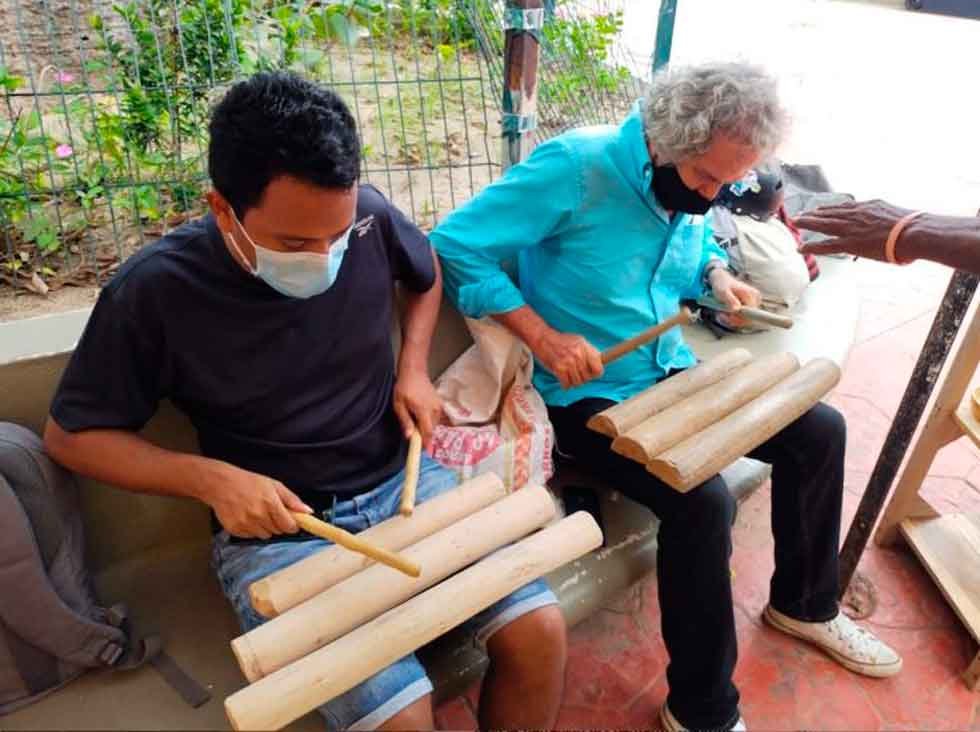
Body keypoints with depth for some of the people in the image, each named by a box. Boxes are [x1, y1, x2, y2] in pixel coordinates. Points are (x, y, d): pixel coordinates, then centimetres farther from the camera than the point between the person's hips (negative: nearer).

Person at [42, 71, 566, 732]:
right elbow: (72, 434, -2)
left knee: (539, 631, -12)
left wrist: (414, 368, 0)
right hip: (274, 528, -2)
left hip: (403, 483, 3)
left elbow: (428, 275, 17)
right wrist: (212, 479, -17)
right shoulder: (156, 290, -16)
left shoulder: (369, 218, -8)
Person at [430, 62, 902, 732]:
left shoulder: (691, 186, 2)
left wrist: (718, 273, 0)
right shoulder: (576, 166, -21)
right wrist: (542, 336, -27)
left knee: (820, 432, 5)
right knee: (703, 502, -29)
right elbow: (454, 245, -22)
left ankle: (806, 605, 27)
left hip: (672, 373, 8)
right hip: (587, 396, -8)